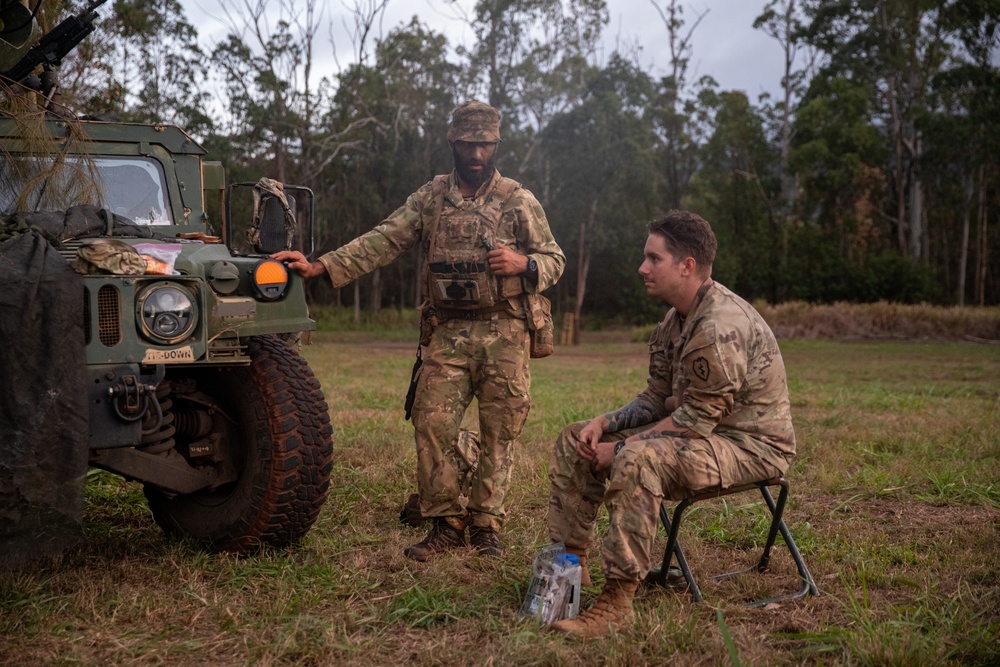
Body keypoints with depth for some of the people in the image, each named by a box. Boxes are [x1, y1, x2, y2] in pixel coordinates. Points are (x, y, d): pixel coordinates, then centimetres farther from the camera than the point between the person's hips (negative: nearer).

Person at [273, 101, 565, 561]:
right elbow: (383, 241, 2)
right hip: (447, 333, 2)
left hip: (504, 333, -2)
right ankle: (446, 523, 9)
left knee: (498, 434, 1)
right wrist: (321, 267, -9)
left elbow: (555, 260, 4)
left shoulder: (519, 202, 2)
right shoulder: (431, 198, 8)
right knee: (432, 425, -4)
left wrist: (522, 264, -18)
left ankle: (486, 525, 13)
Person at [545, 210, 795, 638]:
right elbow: (657, 398, 12)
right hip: (701, 429, 10)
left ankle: (616, 602, -32)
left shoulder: (720, 326, -25)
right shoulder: (675, 321, 8)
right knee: (575, 440, 6)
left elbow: (698, 419, -25)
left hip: (751, 444, -10)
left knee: (638, 458, -37)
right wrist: (604, 424, -5)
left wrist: (621, 448, -20)